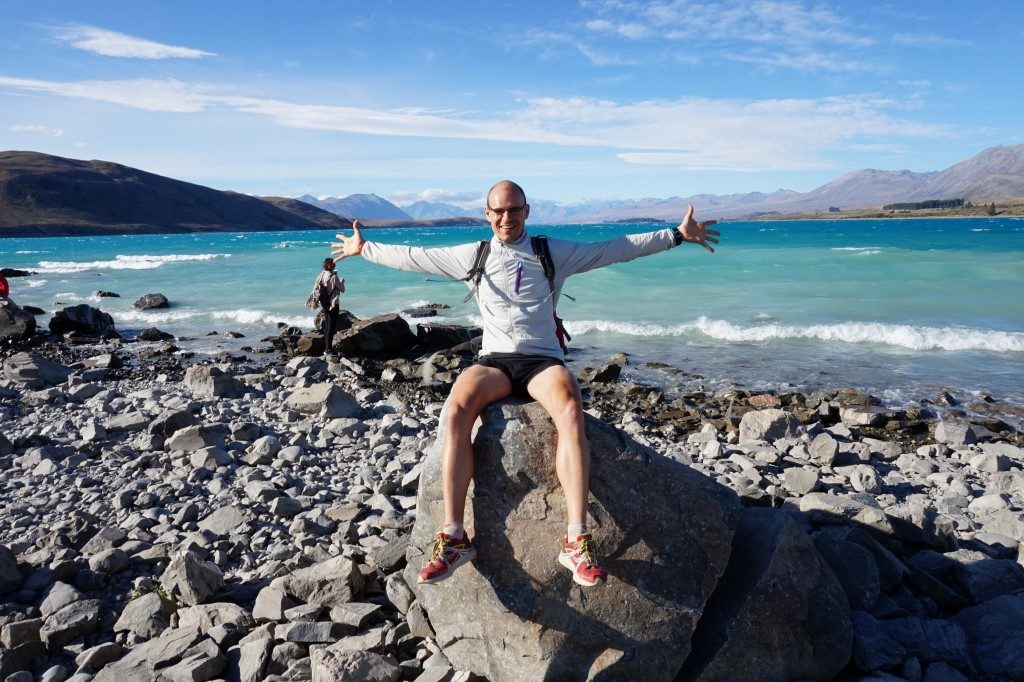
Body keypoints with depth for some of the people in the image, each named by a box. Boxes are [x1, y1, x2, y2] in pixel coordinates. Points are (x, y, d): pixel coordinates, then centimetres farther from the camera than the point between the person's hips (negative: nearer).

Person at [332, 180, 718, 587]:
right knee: (456, 410, -33)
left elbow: (619, 248, 13)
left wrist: (677, 234, 13)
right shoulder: (473, 256, 15)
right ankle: (453, 538, -30)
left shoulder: (554, 253, 11)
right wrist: (364, 248, 27)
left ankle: (576, 542, -36)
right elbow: (412, 257, 23)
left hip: (542, 360, -1)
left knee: (570, 410, -36)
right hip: (493, 360, 1)